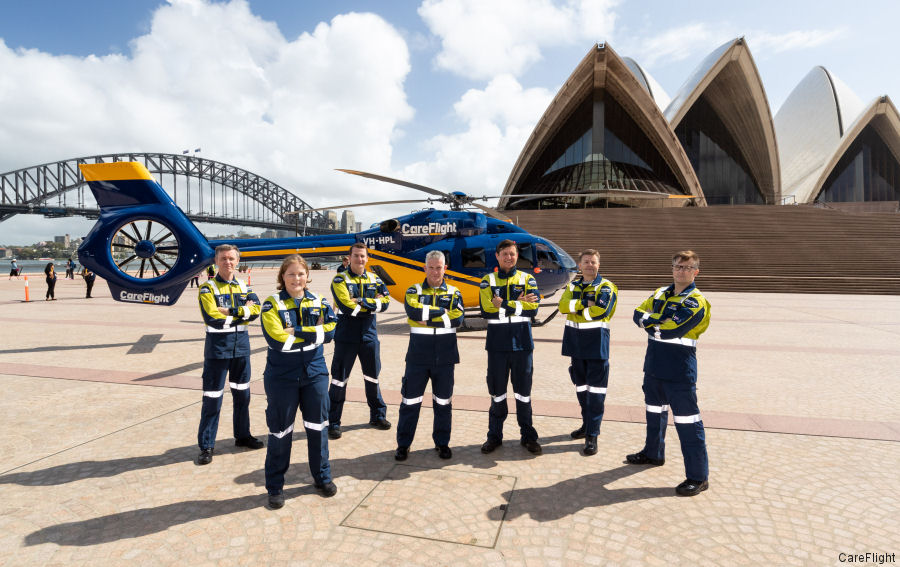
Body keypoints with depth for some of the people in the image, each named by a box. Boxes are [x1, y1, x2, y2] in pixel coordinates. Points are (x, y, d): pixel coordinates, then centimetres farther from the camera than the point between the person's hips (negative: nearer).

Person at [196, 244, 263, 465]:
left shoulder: (243, 287, 9)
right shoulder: (208, 288, -5)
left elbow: (256, 308, -8)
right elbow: (213, 318, -18)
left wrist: (230, 311, -18)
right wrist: (242, 312, -11)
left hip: (241, 345, 5)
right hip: (217, 346, -5)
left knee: (242, 393, 15)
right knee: (212, 398, 0)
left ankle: (242, 435, 31)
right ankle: (206, 446, 12)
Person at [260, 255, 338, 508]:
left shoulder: (319, 303, 2)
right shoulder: (272, 304, -6)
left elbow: (328, 333, -11)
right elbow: (277, 339, -20)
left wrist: (296, 332, -19)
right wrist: (311, 333, -15)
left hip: (314, 373, 3)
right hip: (281, 376, -2)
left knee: (317, 427, 13)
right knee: (280, 432, 9)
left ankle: (323, 478, 32)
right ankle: (275, 487, 26)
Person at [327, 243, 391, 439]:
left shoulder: (374, 279, 6)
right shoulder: (340, 280, -7)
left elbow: (385, 301, -9)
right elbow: (347, 307, -21)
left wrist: (361, 302, -18)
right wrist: (372, 304, -12)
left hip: (369, 335, 4)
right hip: (346, 337, -4)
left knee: (373, 376, 15)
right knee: (339, 378, 4)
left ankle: (378, 415, 31)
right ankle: (333, 422, 16)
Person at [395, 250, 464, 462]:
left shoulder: (453, 293, 7)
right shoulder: (414, 291, 5)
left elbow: (457, 318, -11)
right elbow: (413, 311, -17)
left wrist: (428, 316, -14)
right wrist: (442, 312, -13)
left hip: (445, 356, 1)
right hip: (418, 354, -1)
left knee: (443, 401, 11)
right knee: (410, 400, 4)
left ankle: (442, 443, 27)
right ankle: (403, 444, 19)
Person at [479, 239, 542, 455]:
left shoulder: (527, 279, 5)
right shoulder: (488, 281, 4)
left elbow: (533, 309, -9)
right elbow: (486, 310, -11)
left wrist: (504, 305, -16)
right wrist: (519, 304, -16)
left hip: (521, 342, 0)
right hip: (497, 342, 0)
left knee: (523, 390, 9)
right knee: (497, 390, 9)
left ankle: (528, 435, 23)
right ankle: (495, 435, 24)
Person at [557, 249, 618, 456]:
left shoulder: (606, 287, -4)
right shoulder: (573, 285, 11)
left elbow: (599, 311, -21)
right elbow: (563, 306, -5)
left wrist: (575, 308, -9)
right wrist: (584, 303, -16)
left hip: (596, 342, -5)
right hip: (575, 341, 6)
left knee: (596, 389, -4)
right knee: (580, 385, 16)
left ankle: (592, 435, 2)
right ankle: (587, 424, 31)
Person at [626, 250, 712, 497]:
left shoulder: (696, 302, -14)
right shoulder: (660, 294, 10)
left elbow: (670, 330, -23)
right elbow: (638, 313, 4)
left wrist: (649, 322, -8)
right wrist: (657, 320, -13)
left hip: (679, 368, -8)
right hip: (654, 364, 8)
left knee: (686, 420, -3)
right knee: (654, 410, 21)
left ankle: (698, 476, 8)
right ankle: (653, 453, 41)